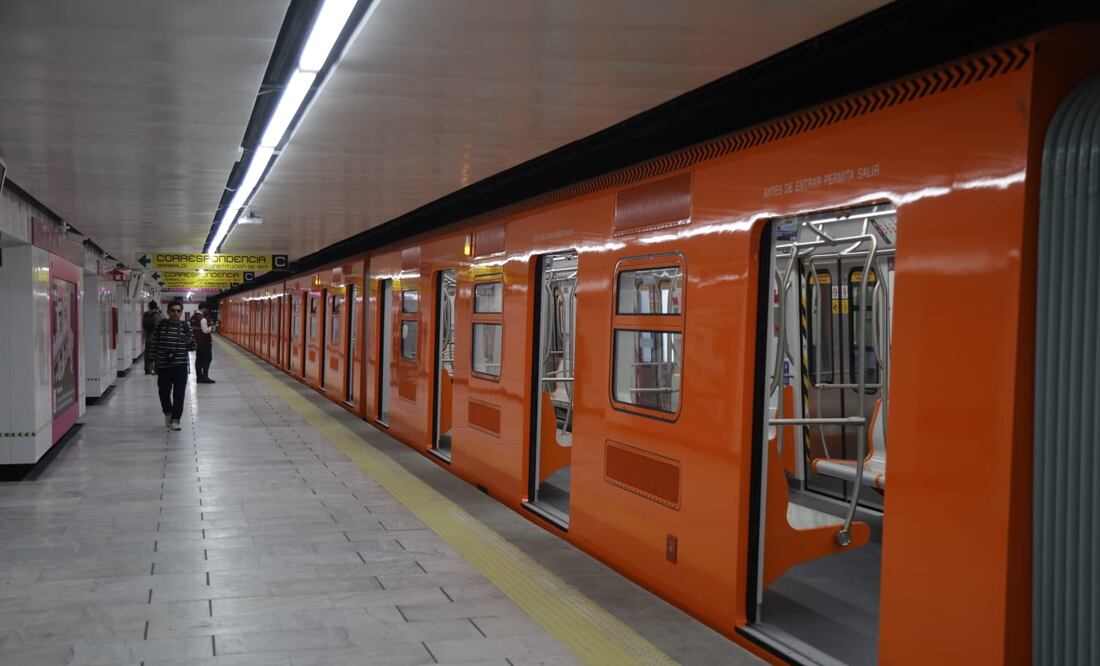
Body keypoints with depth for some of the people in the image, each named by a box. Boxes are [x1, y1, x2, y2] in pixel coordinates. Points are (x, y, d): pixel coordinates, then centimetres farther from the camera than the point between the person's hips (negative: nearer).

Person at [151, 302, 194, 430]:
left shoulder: (186, 326, 0)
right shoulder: (160, 325, 0)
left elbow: (192, 346, 6)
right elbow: (154, 344, 5)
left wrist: (189, 341, -16)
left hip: (180, 365, -1)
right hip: (163, 365, 1)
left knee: (179, 393, -2)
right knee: (164, 391, 7)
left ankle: (175, 419, 8)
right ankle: (167, 412, 34)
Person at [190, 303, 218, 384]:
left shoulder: (193, 317, 8)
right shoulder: (202, 318, -18)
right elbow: (205, 330, -22)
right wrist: (212, 328, -3)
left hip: (197, 341, 8)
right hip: (205, 342, -8)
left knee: (199, 359, 11)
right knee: (207, 359, -2)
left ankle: (199, 377, 14)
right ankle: (205, 377, -5)